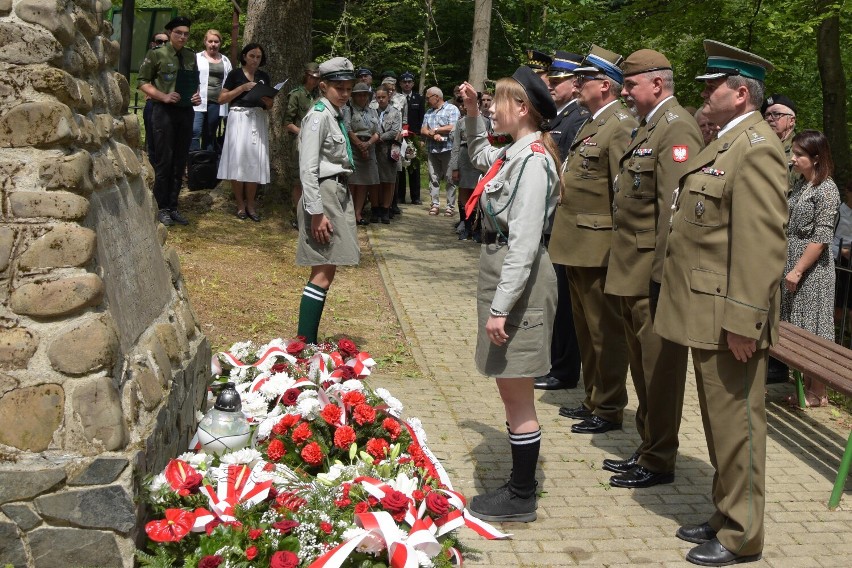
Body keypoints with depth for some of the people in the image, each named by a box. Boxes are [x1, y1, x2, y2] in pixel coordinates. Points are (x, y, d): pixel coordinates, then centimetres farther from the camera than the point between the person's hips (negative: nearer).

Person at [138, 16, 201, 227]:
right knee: (164, 161, -3)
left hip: (186, 112, 5)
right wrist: (163, 96, -16)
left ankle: (173, 207, 15)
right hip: (164, 111, -5)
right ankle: (162, 208, 5)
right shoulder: (156, 55, -4)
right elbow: (143, 82, -3)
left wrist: (197, 95, 2)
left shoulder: (191, 57, 11)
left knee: (180, 162, 7)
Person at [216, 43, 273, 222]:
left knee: (255, 161, 1)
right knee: (238, 160, -6)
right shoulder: (235, 75, 3)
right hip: (239, 119, -3)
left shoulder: (264, 77, 14)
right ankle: (240, 204, 2)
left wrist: (267, 100, -7)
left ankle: (250, 204, 7)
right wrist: (243, 88, -10)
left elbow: (270, 105, 17)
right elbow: (222, 99, -3)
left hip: (258, 121, 3)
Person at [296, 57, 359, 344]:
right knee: (323, 273, -10)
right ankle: (304, 344, -5)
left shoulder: (336, 115, 14)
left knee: (326, 271, 10)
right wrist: (317, 212, -21)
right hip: (324, 195, -9)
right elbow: (308, 169, -18)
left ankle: (308, 342, 16)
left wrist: (341, 204, 15)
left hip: (339, 194, 9)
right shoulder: (319, 116, -13)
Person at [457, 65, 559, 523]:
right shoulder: (513, 154, 9)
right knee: (511, 393, 17)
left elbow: (524, 243, -24)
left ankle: (521, 500, 14)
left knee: (517, 396, 1)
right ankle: (519, 485, 30)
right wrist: (472, 115, 21)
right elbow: (480, 155, 36)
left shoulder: (533, 161, -19)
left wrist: (500, 308, -25)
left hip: (518, 280, -10)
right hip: (501, 273, 10)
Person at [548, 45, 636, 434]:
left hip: (599, 248, -10)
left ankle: (609, 410, 13)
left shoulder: (621, 127, -15)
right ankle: (592, 400, 31)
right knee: (585, 327, 18)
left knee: (606, 330, 2)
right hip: (577, 245, 10)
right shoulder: (591, 124, 15)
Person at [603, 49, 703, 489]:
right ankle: (647, 448, 28)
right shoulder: (648, 127, 17)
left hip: (654, 275, -10)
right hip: (633, 273, 10)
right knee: (642, 366, 16)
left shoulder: (677, 129, -14)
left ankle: (659, 461, 12)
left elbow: (674, 209, -20)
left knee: (659, 368, 1)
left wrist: (663, 273, -22)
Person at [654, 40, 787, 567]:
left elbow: (763, 244, -23)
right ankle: (726, 516, 33)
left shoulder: (755, 148, -17)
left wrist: (742, 321, -25)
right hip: (707, 312, 10)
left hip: (730, 318, -10)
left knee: (737, 425, 2)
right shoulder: (725, 143, 16)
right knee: (719, 423, 19)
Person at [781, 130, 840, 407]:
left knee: (811, 328, -1)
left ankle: (818, 393, 7)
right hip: (791, 262, 8)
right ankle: (805, 384, 20)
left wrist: (797, 270, -18)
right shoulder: (800, 185, 11)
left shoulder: (826, 190, -14)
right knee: (798, 329, 11)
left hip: (812, 268, -8)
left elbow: (821, 238, -17)